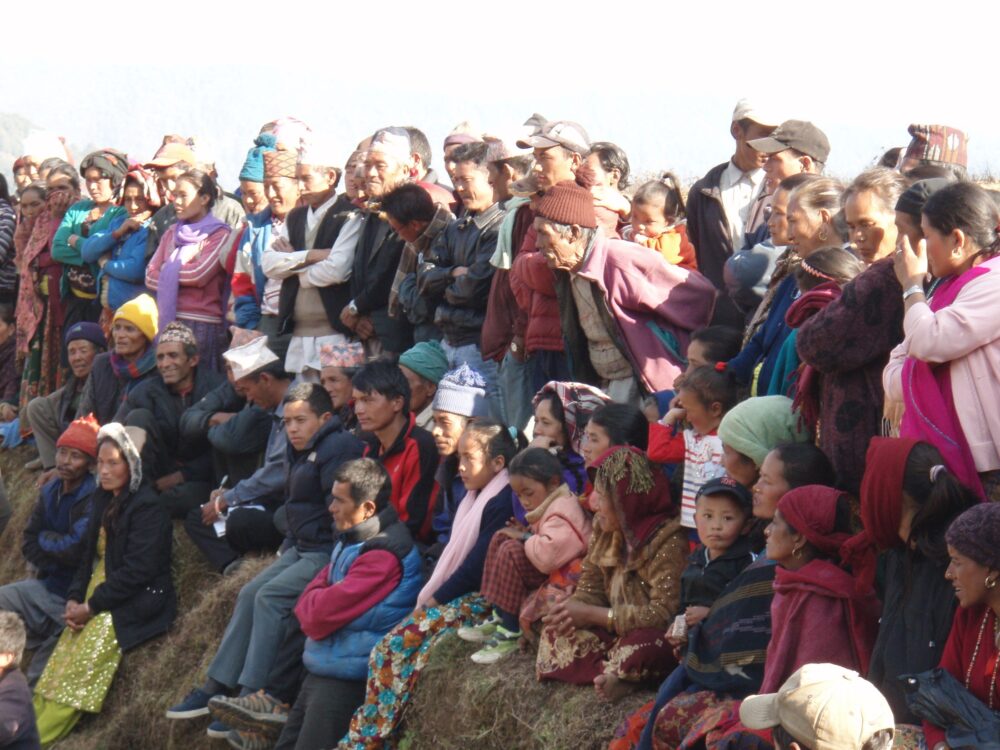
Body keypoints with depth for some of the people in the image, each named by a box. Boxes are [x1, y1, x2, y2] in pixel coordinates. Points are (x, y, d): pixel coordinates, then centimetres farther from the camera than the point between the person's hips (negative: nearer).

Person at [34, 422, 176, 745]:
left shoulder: (147, 507, -11)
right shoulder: (103, 500, 15)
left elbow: (136, 571, -17)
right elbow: (89, 555, 17)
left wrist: (92, 606, -16)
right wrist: (74, 598, 0)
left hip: (138, 600, -8)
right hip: (100, 594, 8)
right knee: (59, 661, -14)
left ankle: (37, 738, -29)